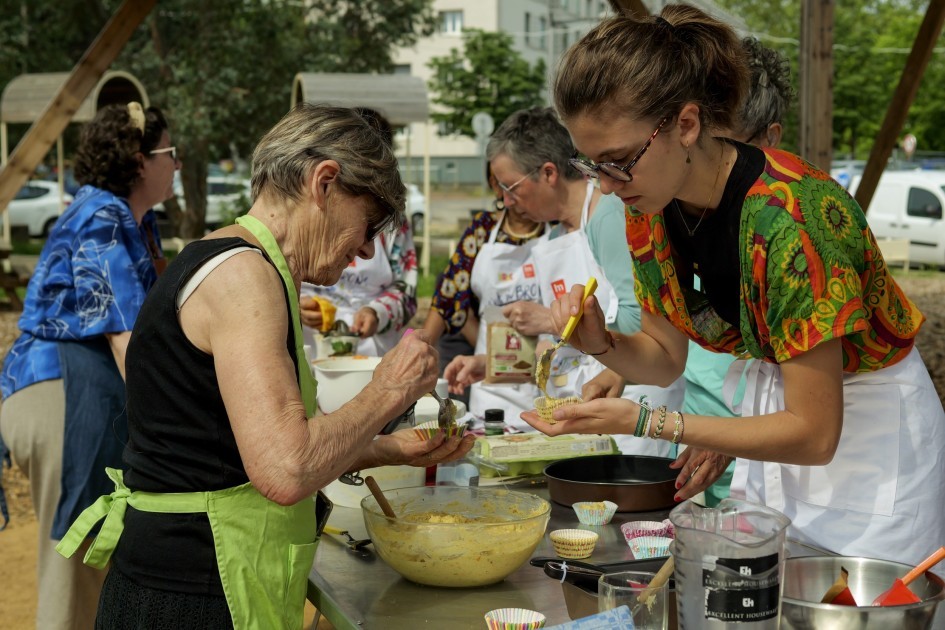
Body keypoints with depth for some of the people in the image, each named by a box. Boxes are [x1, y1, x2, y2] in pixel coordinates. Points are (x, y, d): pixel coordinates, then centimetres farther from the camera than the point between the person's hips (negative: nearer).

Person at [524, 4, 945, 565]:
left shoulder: (788, 215, -32)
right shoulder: (648, 205, -9)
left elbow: (813, 434, -28)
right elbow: (666, 357, 3)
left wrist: (643, 422, -33)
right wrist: (604, 344, -19)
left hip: (869, 426, -6)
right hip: (772, 408, 6)